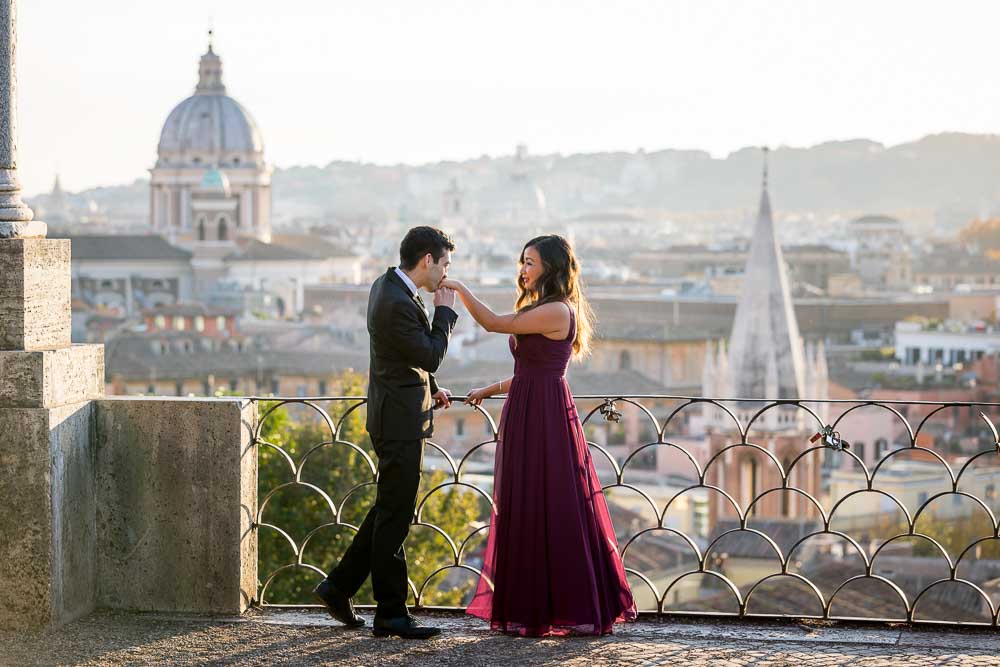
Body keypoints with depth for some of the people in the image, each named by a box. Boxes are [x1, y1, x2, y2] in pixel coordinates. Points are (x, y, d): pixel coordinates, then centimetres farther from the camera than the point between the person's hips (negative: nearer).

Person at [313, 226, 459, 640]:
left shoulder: (388, 284, 9)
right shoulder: (398, 304, -24)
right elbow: (431, 356, -17)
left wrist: (429, 389, 15)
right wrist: (445, 311, -8)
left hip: (395, 415, 10)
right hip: (401, 420, -10)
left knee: (389, 509, 19)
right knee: (395, 516, -2)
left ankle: (339, 586, 25)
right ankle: (390, 613, 5)